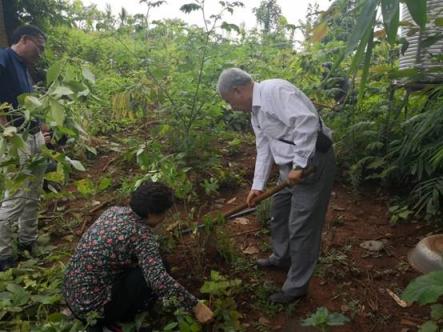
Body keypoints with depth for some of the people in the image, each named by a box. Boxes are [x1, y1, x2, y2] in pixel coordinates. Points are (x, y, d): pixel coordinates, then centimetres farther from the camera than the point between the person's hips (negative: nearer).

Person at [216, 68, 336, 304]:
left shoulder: (274, 90, -18)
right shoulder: (255, 112, 13)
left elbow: (306, 121, -28)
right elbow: (264, 148, 16)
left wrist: (299, 165, -25)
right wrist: (258, 184, 13)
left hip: (313, 160, -10)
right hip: (292, 164, 10)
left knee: (302, 225, -2)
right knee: (278, 211, 22)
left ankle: (296, 286, 15)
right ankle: (281, 257, 45)